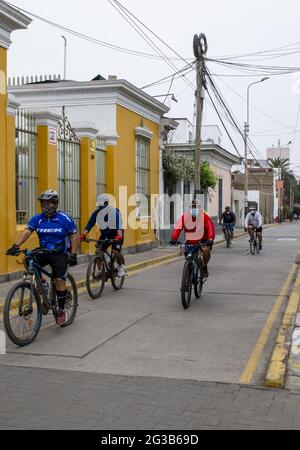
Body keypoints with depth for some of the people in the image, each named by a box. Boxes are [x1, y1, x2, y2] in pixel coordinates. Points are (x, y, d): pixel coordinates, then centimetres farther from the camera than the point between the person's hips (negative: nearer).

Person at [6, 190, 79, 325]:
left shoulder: (65, 219, -9)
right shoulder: (37, 219, -1)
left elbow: (75, 236, -8)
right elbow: (27, 231, -13)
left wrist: (73, 255, -16)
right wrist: (16, 246, -29)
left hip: (60, 254, -4)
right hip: (43, 252, 4)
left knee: (59, 280, -15)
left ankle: (61, 310, 3)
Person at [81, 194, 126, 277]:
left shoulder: (115, 212, -23)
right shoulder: (96, 213, -9)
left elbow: (119, 225, -34)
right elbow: (90, 224, -13)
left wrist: (119, 236, -50)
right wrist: (83, 235, -27)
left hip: (116, 234, -4)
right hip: (105, 234, 5)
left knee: (116, 251, -21)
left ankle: (122, 266, 7)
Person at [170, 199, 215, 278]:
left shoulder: (204, 216, -17)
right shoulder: (185, 216, -13)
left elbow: (210, 228, -25)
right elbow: (178, 228, -20)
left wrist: (210, 239, -39)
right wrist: (173, 239, -34)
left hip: (202, 241, -3)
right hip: (190, 242, 3)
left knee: (206, 250, -29)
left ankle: (204, 268, -3)